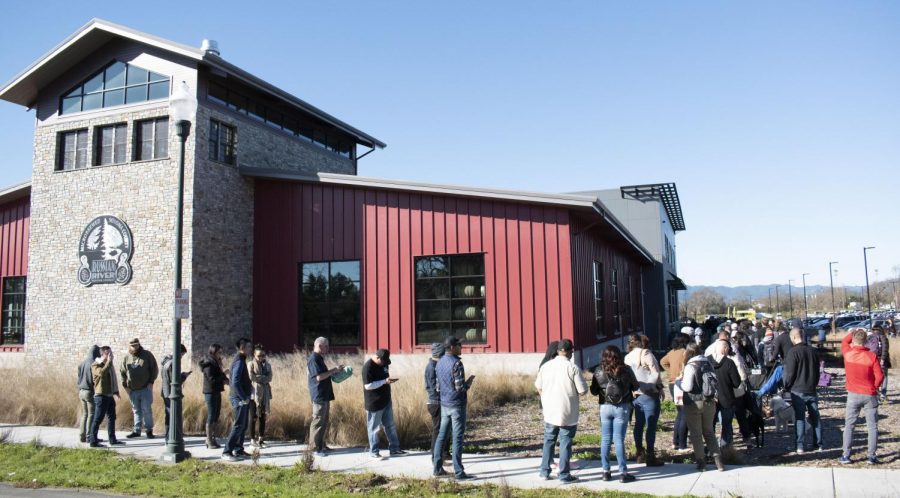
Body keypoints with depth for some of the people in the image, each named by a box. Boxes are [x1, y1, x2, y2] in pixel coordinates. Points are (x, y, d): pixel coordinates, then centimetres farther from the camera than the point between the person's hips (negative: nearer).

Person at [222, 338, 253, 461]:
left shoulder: (241, 360, 15)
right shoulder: (239, 361, -16)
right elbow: (235, 382, -23)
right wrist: (244, 398, -19)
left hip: (243, 398, 10)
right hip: (239, 399, -10)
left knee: (243, 426, 14)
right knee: (238, 426, -9)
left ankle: (238, 450, 20)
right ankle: (226, 452, -6)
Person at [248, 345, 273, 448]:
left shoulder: (268, 365, 12)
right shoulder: (251, 364, -1)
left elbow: (269, 378, -1)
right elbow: (251, 376, -15)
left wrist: (258, 378, -12)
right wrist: (263, 377, -8)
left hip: (265, 393, 4)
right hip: (254, 393, -4)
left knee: (263, 416, 7)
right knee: (254, 417, -1)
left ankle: (261, 438, 15)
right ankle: (253, 439, 7)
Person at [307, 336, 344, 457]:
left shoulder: (319, 358, 16)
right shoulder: (313, 359, -16)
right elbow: (319, 377, -23)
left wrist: (334, 371, 13)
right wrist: (334, 370, -17)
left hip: (324, 395, 10)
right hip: (319, 396, -10)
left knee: (324, 421, 15)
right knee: (318, 421, -5)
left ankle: (321, 445, 23)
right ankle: (315, 448, 0)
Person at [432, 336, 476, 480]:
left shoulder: (440, 363, 10)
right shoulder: (456, 363, -17)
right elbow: (461, 387, -19)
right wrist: (470, 380, -2)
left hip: (444, 404, 8)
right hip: (457, 405, -8)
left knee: (441, 435, 12)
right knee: (457, 438, -4)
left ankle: (437, 468, 17)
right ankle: (459, 472, 0)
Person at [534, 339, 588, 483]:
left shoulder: (546, 366, 1)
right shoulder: (573, 368, -14)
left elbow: (538, 386, 11)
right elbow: (582, 390, -14)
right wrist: (573, 390, 7)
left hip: (549, 412, 4)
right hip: (568, 413, -4)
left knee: (548, 440, 16)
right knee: (565, 443, 5)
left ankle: (544, 472, 22)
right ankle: (564, 475, 9)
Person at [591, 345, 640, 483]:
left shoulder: (599, 371, -5)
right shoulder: (626, 370, -7)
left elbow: (594, 391, 0)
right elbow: (636, 387, 5)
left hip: (605, 407, 1)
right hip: (622, 407, -1)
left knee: (605, 439, 9)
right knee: (619, 440, 2)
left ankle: (606, 471, 14)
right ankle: (623, 473, 6)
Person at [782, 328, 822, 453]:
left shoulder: (793, 352, -14)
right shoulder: (813, 351, 5)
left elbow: (790, 373, -14)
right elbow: (817, 371, 14)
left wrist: (786, 387, 0)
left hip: (798, 391, -5)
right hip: (812, 390, 5)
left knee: (800, 418, -1)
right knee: (815, 416, 13)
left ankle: (800, 446, 0)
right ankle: (818, 444, 18)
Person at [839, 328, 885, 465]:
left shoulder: (847, 353, -7)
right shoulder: (871, 356, -11)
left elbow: (844, 341, 16)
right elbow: (880, 376, -8)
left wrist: (853, 332, 22)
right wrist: (874, 387, 8)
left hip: (853, 395, 1)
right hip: (870, 395, -1)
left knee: (849, 425, 9)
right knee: (872, 426, 8)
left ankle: (845, 455, 8)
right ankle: (871, 456, 8)